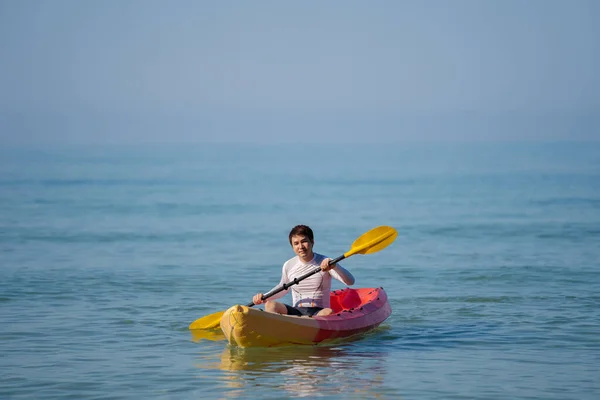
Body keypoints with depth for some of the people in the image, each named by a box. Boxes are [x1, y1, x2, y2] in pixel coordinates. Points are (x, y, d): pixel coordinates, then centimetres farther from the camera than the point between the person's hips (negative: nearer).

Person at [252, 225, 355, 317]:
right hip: (296, 312, 3)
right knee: (270, 305, -23)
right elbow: (283, 288, 26)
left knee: (329, 312, -38)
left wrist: (334, 266, -33)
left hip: (319, 312, -3)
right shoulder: (288, 266, 6)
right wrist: (264, 297, 9)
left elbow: (350, 282, -15)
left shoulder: (325, 263, -4)